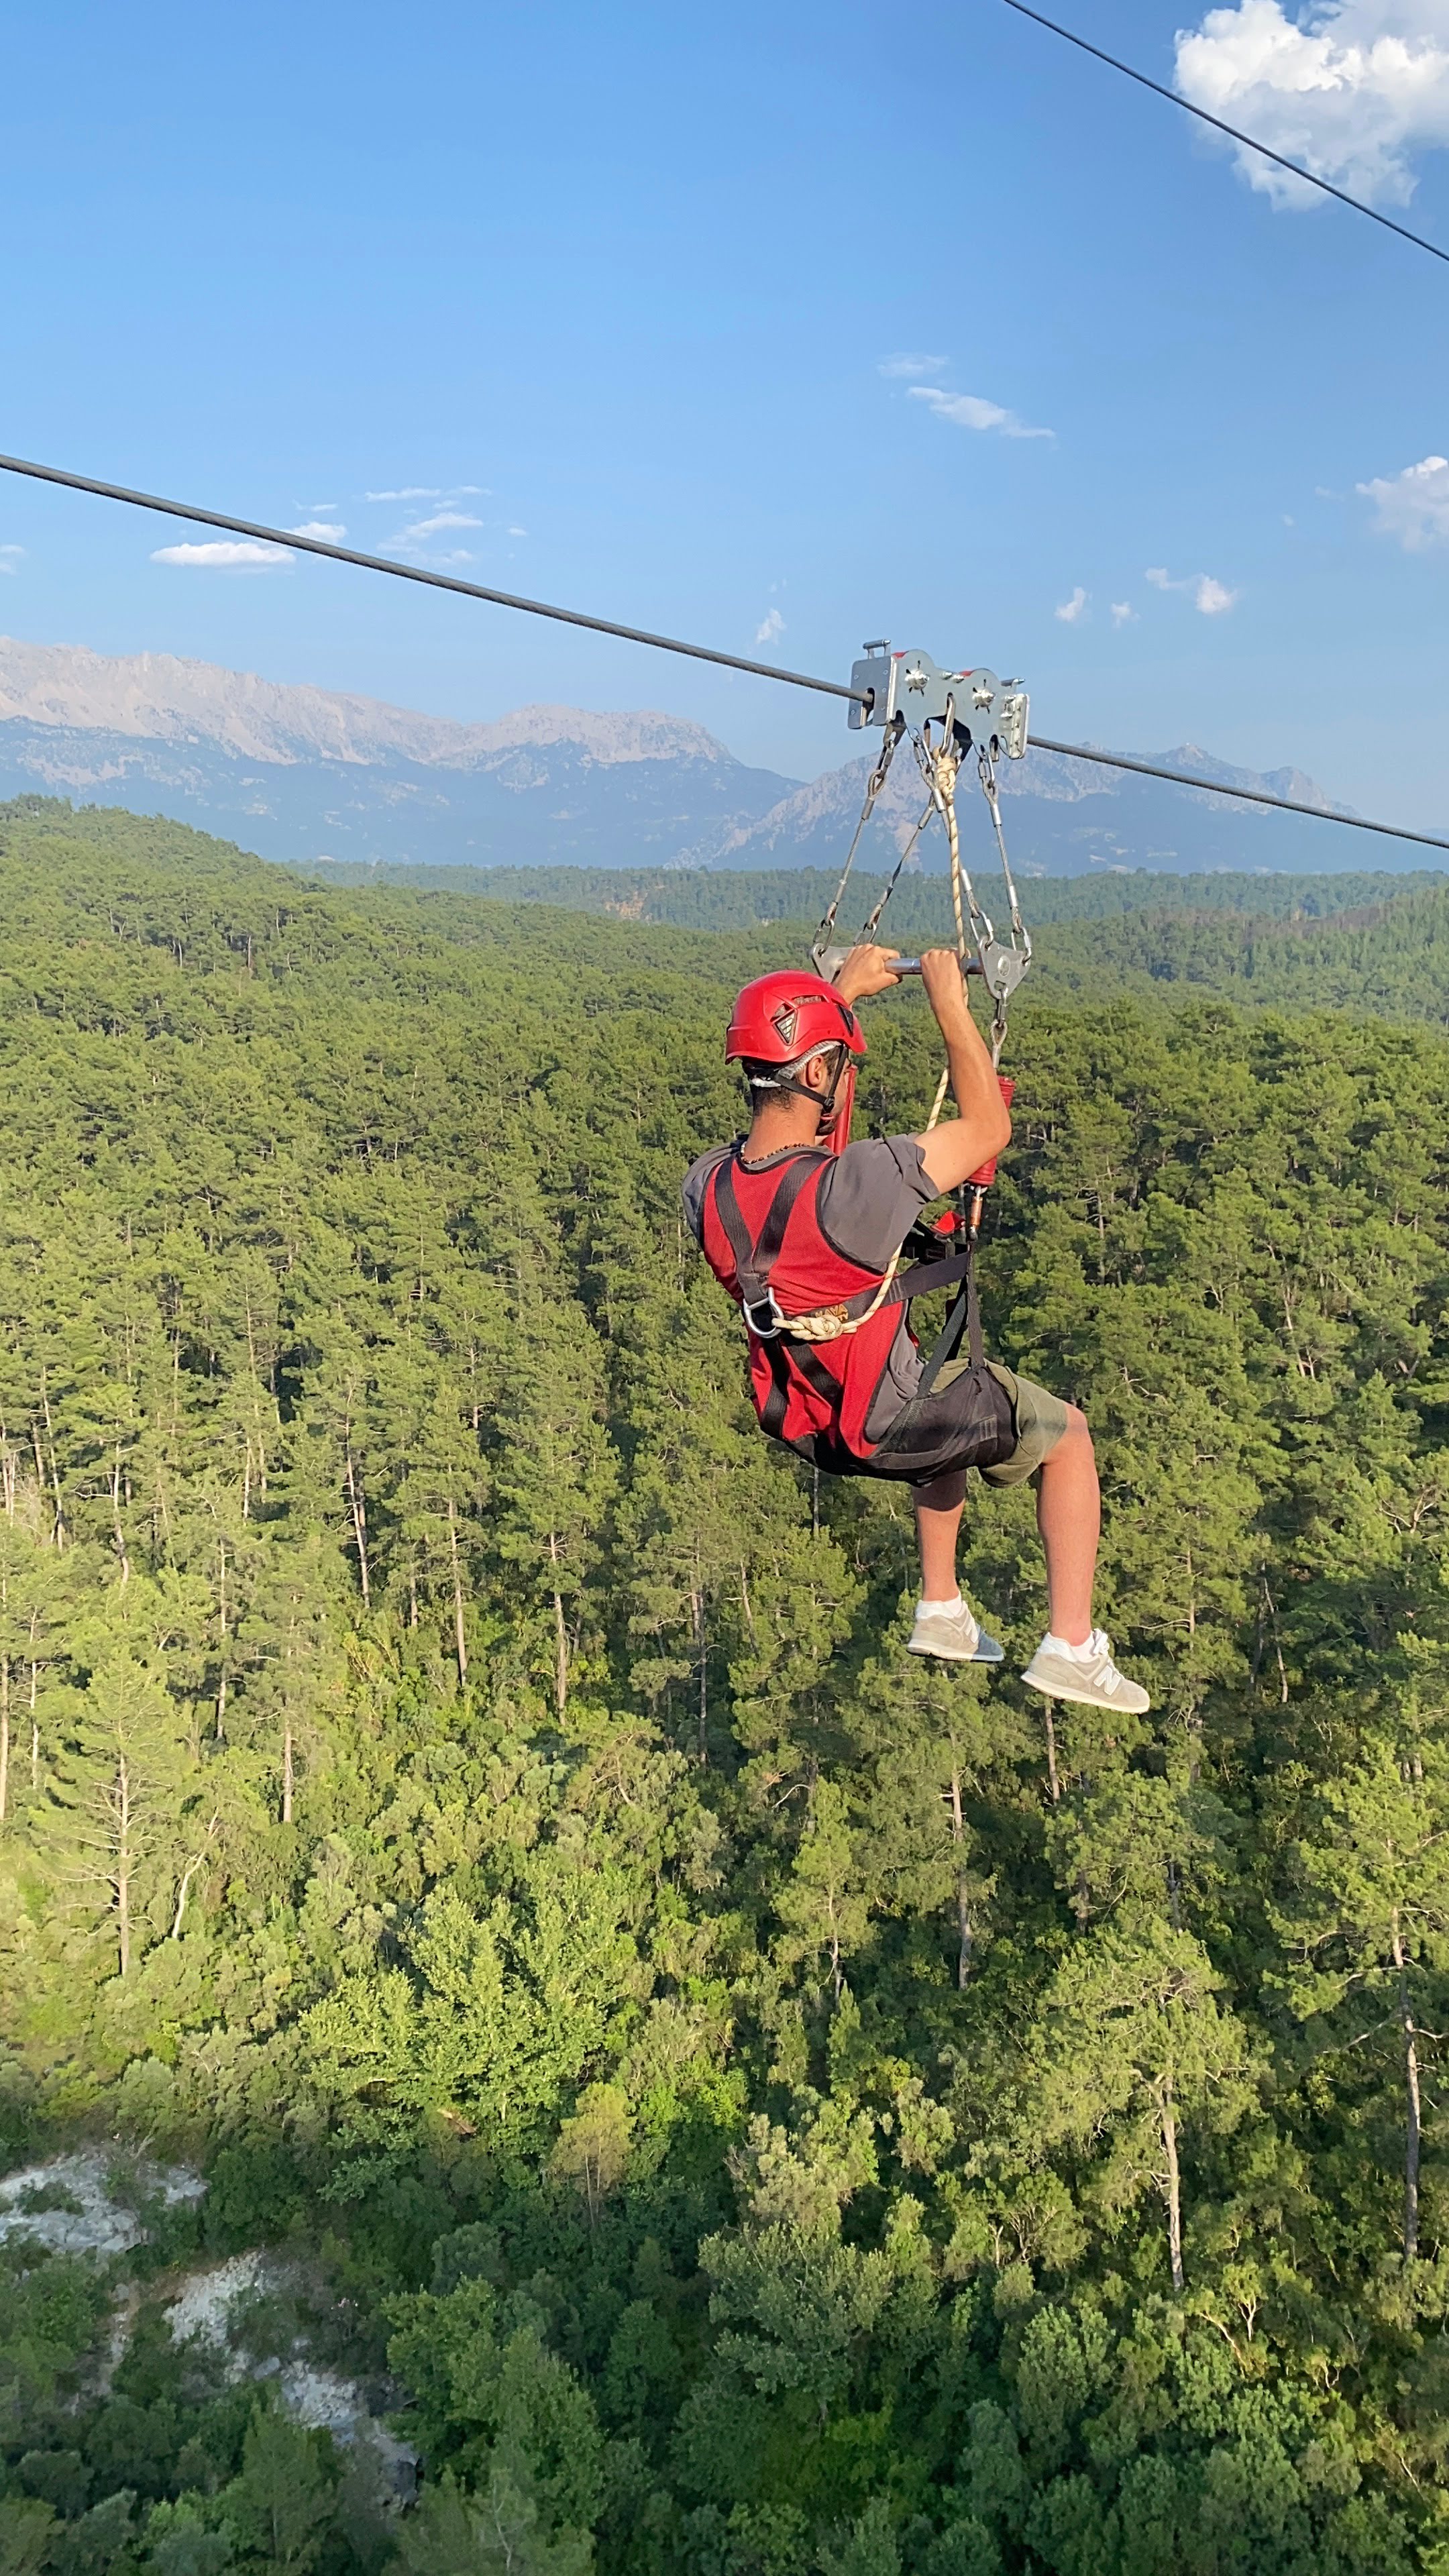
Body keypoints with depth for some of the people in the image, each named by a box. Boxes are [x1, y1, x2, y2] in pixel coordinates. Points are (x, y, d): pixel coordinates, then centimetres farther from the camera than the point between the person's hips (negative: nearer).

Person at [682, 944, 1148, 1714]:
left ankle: (941, 1611, 41)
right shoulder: (851, 1184, -34)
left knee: (946, 1415, 37)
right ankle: (1071, 1648, 19)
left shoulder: (705, 1187, -13)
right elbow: (987, 1128, -18)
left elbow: (780, 1079, 8)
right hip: (891, 1425, -7)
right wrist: (949, 1003, -11)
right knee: (1066, 1433, 18)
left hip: (801, 1425, 7)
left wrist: (841, 992, 12)